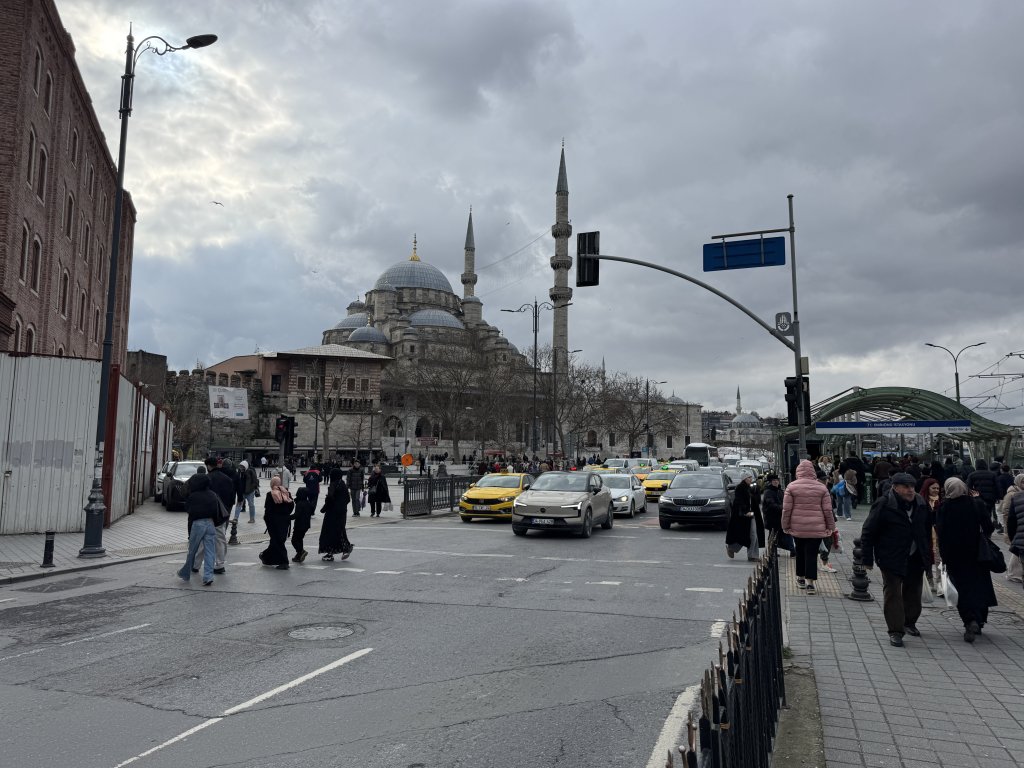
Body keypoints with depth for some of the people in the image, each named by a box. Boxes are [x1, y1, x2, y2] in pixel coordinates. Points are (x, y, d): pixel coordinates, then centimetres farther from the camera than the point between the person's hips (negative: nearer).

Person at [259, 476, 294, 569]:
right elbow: (292, 505, 4)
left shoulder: (270, 495, -12)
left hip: (274, 521, -4)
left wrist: (266, 519, 3)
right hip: (285, 521, 4)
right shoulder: (286, 493, 0)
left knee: (277, 541, 4)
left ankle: (284, 562, 1)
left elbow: (268, 509, -12)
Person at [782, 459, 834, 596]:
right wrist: (830, 526, 10)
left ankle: (800, 578, 29)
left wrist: (786, 526, 5)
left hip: (797, 527, 1)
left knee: (800, 552, 18)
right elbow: (827, 510, 1)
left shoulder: (792, 487, -4)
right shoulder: (821, 488, -1)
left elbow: (786, 509, -4)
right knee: (812, 554, 0)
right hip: (817, 528, -1)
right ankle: (810, 583, -4)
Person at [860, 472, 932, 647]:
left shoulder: (920, 503, 3)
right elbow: (868, 533, -12)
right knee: (893, 593, -4)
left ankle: (909, 622, 38)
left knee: (913, 592, 18)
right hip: (892, 559, -6)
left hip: (915, 558, 6)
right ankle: (895, 631, 3)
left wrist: (928, 556, 17)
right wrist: (867, 559, -12)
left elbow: (926, 531, 17)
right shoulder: (883, 505, -15)